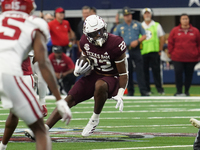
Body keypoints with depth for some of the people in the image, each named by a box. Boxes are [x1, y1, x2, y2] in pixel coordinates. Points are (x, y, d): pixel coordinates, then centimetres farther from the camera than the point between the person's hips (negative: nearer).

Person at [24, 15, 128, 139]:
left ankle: (95, 119, -16)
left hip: (112, 78, -5)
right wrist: (79, 70, -10)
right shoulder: (85, 42, -6)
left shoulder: (114, 44, -22)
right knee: (70, 99, -10)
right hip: (95, 75, 5)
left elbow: (123, 72, -14)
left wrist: (120, 94, -21)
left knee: (100, 85, -40)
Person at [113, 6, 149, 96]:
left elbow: (144, 36, 9)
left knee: (140, 70, -9)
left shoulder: (137, 25, 11)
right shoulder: (119, 27, 11)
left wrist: (137, 41, -8)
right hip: (125, 51, 1)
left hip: (136, 50, -1)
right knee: (128, 71, 1)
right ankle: (130, 91, 9)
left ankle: (143, 90, -13)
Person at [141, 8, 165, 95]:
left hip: (154, 52, -1)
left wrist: (160, 50, 2)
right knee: (144, 71, 0)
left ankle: (159, 88, -2)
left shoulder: (156, 25, 11)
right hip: (143, 52, 1)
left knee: (156, 70, -5)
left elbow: (162, 38, 10)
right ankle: (147, 89, 5)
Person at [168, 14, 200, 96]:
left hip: (191, 58, 1)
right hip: (178, 58, -1)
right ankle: (179, 92, -1)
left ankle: (187, 91, 18)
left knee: (189, 75, 5)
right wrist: (171, 53, 2)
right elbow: (170, 43, 7)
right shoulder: (175, 30, 5)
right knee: (178, 74, -8)